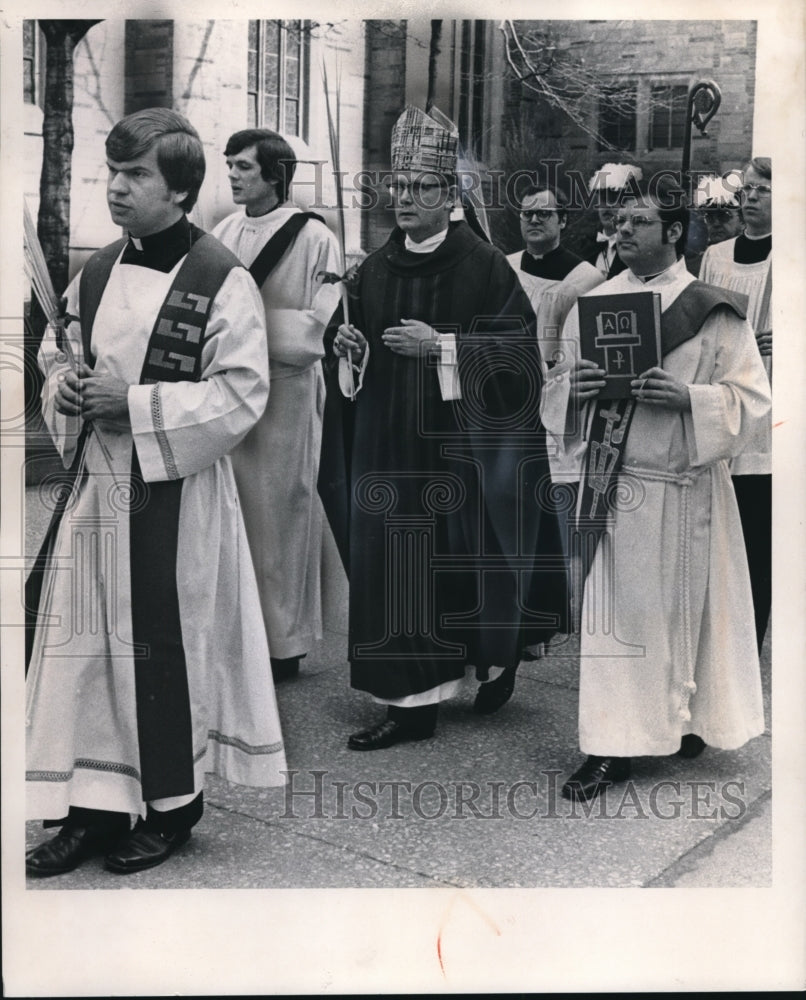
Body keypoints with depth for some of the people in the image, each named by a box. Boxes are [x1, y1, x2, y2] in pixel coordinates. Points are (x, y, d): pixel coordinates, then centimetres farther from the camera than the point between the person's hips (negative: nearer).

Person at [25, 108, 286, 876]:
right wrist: (63, 386, -2)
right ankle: (94, 808, 22)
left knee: (164, 650, 3)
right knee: (83, 643, 8)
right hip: (97, 484, 6)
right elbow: (55, 354, 21)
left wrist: (134, 404, -18)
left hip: (176, 496, -6)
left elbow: (240, 394, -14)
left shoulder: (221, 281, -10)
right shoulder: (95, 274, 10)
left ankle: (171, 805, 23)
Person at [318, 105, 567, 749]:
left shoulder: (484, 266, -6)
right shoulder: (376, 269, 10)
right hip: (390, 448, 5)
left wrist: (441, 346, -20)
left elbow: (519, 351, -11)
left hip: (461, 449, -5)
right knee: (394, 566, 3)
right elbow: (357, 342, 18)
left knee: (464, 560, 3)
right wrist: (348, 345, -5)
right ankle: (412, 705, 14)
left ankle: (498, 657, 33)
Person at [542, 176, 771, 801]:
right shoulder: (594, 303, 9)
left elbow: (752, 398, -4)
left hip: (682, 486, -3)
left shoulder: (714, 311, -1)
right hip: (610, 482, 3)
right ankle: (611, 747, 14)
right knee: (613, 609, 4)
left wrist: (688, 397, -19)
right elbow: (559, 394, 12)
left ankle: (687, 721, 26)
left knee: (679, 606, 6)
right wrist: (573, 390, -11)